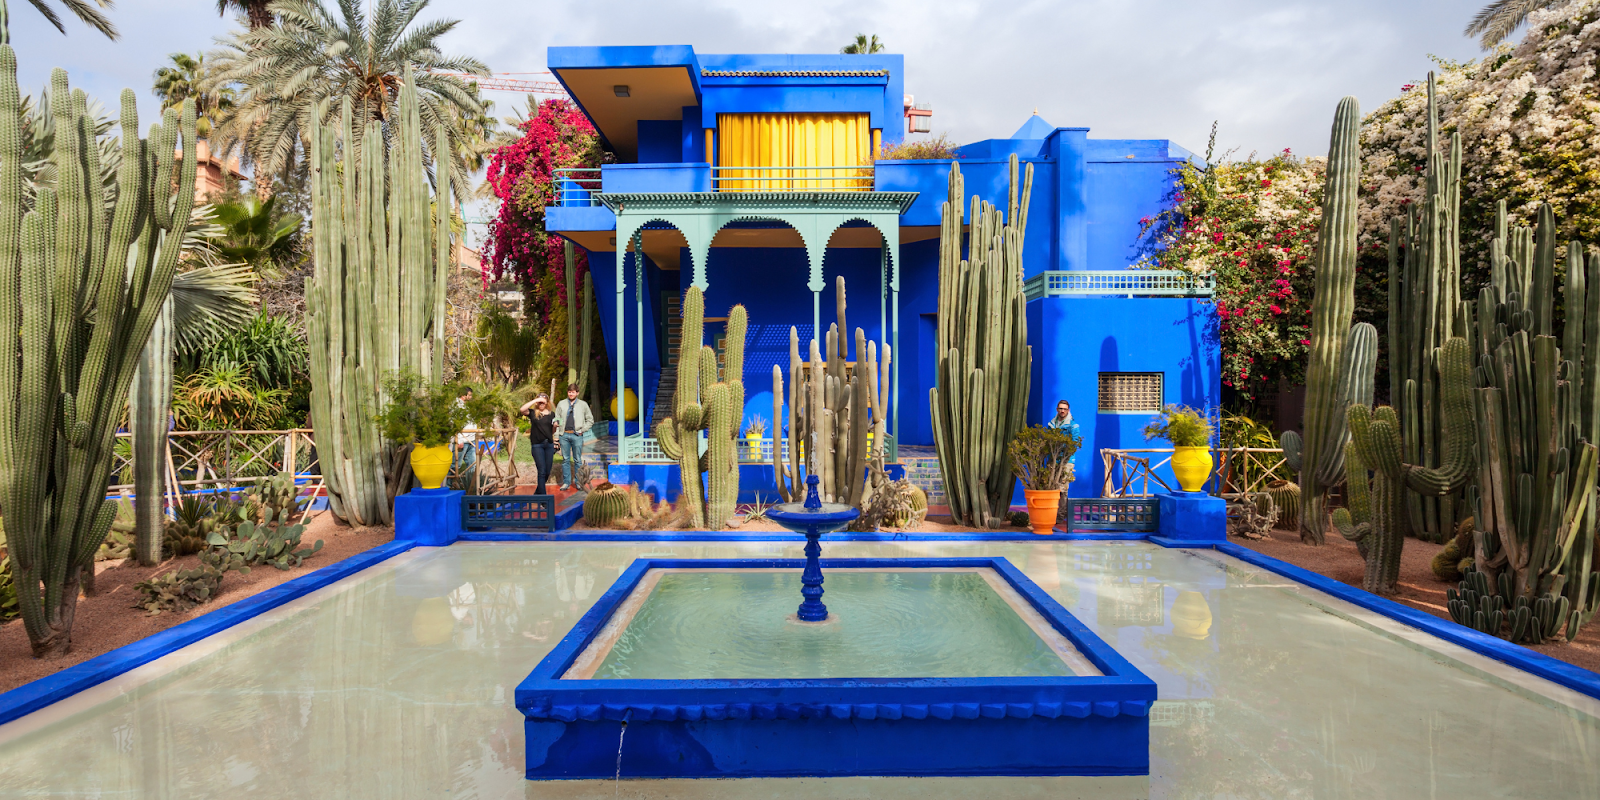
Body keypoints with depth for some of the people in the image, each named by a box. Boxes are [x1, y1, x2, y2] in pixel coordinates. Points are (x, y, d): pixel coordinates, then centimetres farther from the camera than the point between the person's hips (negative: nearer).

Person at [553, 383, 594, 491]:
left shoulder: (583, 405, 8)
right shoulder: (561, 404, 12)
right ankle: (566, 482, 11)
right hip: (564, 434, 2)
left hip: (577, 435, -1)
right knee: (565, 459, 4)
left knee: (577, 460, 2)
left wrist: (582, 430, 0)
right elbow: (557, 418, 13)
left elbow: (590, 420, 10)